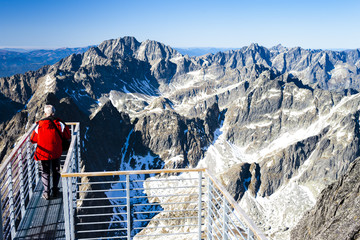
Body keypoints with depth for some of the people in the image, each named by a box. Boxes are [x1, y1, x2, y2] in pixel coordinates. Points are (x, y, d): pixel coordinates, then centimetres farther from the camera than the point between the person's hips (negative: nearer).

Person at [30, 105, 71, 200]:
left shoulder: (40, 125, -11)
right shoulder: (59, 123, -10)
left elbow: (33, 139, -1)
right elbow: (67, 136, -4)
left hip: (43, 153, -1)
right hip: (56, 152, 1)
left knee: (45, 172, 13)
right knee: (56, 171, 18)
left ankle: (46, 192, 14)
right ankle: (55, 191, 22)